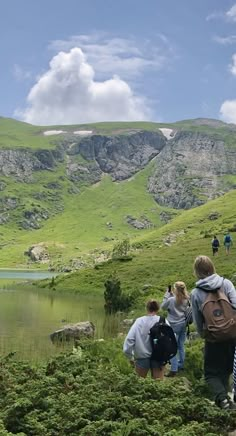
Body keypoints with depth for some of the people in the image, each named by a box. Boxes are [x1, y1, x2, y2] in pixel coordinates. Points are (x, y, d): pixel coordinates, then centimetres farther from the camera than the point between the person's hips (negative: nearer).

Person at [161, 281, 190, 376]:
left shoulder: (171, 300, -18)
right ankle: (180, 365, 26)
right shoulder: (186, 300, -3)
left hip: (174, 325, -6)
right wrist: (172, 295, 9)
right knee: (181, 346, 17)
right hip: (183, 324, 6)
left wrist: (167, 294, -2)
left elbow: (163, 306, -2)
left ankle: (174, 369, -7)